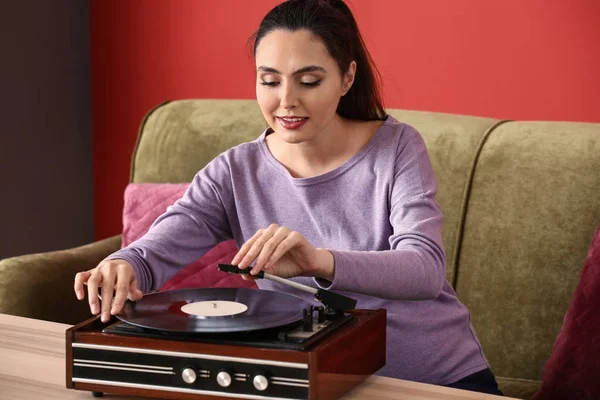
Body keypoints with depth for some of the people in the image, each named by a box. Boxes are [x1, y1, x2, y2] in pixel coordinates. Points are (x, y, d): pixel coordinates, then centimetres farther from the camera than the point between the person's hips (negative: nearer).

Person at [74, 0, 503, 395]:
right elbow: (155, 252, -13)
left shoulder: (397, 148, -7)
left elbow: (427, 270, -21)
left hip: (443, 375, -2)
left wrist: (321, 262, -41)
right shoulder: (234, 173, -1)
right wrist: (122, 266, -40)